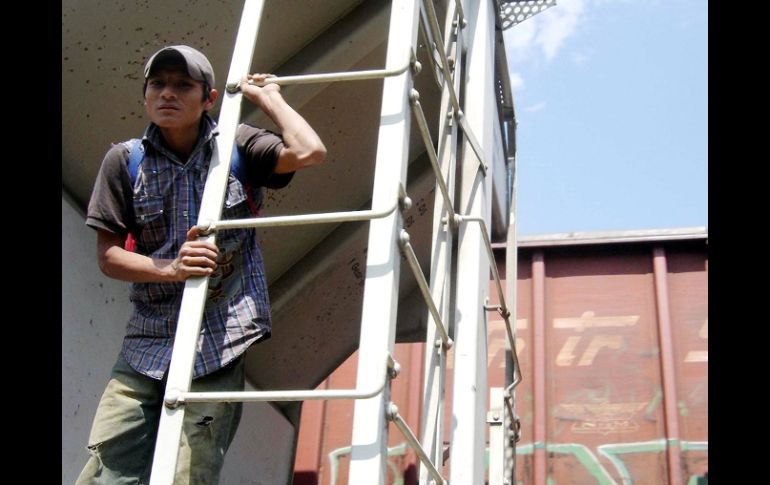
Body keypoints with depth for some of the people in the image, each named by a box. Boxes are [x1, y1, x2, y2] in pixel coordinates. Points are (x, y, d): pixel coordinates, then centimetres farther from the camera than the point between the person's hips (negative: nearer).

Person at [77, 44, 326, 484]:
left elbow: (310, 152, -15)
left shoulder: (237, 148, 2)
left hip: (219, 345, -2)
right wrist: (171, 270, -14)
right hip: (146, 344, 2)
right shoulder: (125, 161, 5)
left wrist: (267, 96, -2)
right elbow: (108, 255, 3)